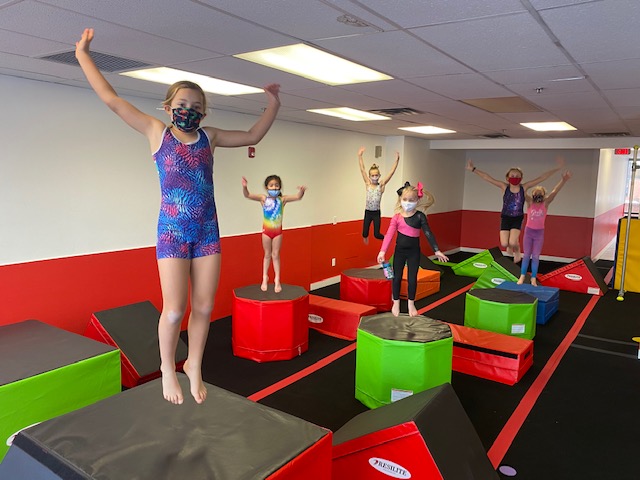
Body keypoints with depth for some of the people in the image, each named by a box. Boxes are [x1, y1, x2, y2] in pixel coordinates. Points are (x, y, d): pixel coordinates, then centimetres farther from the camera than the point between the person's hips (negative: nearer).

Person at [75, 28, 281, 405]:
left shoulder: (209, 137, 11)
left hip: (208, 230, 3)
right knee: (175, 310, -4)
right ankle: (168, 369, 22)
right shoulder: (157, 132, 3)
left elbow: (253, 137, 18)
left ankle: (194, 367, 26)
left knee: (204, 308, 6)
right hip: (173, 231, -3)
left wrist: (273, 105, 13)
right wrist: (83, 54, 5)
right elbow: (111, 99, 2)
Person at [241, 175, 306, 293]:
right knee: (267, 254, 13)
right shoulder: (263, 198, -9)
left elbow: (297, 197, -19)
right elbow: (247, 195, -17)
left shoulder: (282, 199, -9)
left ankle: (277, 280, 16)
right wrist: (244, 187, -37)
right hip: (266, 231, 0)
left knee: (276, 255, 9)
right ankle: (265, 278, 26)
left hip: (278, 231, 0)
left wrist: (301, 191, -41)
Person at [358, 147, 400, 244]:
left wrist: (397, 160, -18)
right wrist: (360, 156, -13)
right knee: (364, 234, 7)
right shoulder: (367, 184, -2)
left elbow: (391, 173, -12)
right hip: (368, 212, 1)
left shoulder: (381, 185, -5)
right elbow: (362, 170, -7)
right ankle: (366, 237, 44)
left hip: (376, 213, -1)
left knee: (377, 234, 1)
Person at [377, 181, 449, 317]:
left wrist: (437, 251, -9)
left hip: (414, 251, -1)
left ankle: (411, 303, 26)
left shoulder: (420, 216, -8)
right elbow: (389, 234, -10)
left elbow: (428, 233, -7)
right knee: (397, 277, 10)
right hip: (399, 250, 1)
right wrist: (382, 251, -17)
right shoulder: (397, 217, -6)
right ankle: (396, 303, 27)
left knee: (412, 278, 6)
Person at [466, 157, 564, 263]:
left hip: (518, 219, 0)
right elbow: (487, 178, -15)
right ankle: (510, 246, 32)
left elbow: (541, 178, -9)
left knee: (513, 242, -16)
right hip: (505, 218, 0)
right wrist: (473, 169, -21)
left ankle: (517, 251, 22)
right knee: (504, 244, -8)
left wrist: (557, 168, -12)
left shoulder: (524, 187, -8)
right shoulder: (504, 187, -10)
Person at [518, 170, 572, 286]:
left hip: (539, 233, 0)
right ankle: (522, 276, 17)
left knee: (535, 256, 4)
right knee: (526, 255, 8)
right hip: (528, 231, 0)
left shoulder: (545, 203, -7)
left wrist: (563, 180, -29)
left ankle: (533, 278, 13)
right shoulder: (529, 202, -8)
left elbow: (554, 192, -17)